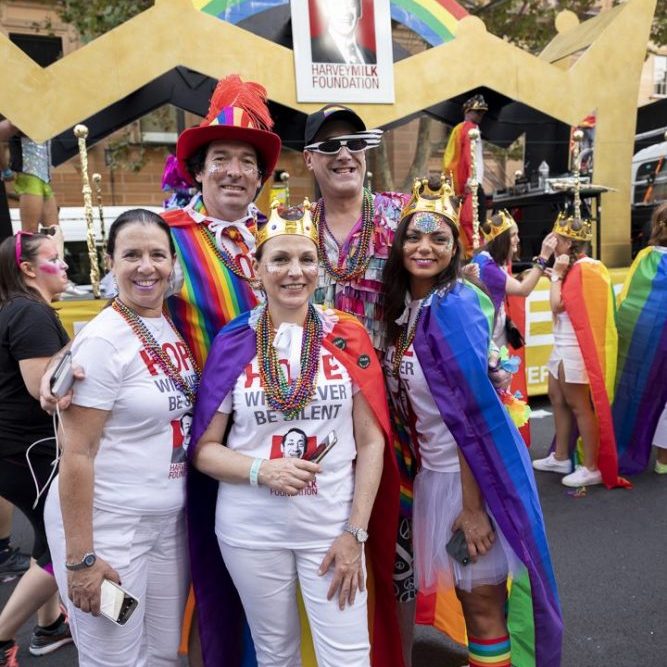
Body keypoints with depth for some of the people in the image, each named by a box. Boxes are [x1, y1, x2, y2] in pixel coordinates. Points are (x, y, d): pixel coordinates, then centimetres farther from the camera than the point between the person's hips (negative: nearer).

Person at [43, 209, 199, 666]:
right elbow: (76, 454, -17)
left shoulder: (176, 328, 4)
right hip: (106, 524, -6)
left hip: (171, 522, 7)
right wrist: (80, 557, -17)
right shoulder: (102, 341, -17)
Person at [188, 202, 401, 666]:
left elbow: (372, 441, -2)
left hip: (331, 525, 0)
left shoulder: (347, 337, -3)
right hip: (250, 530, 1)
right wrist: (261, 470, -18)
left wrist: (355, 531, -6)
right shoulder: (232, 344, -3)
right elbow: (203, 448, 0)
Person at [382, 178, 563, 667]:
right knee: (465, 591, 19)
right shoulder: (404, 307, 4)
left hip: (478, 471, -7)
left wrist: (473, 505, -19)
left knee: (483, 598, 6)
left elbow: (473, 410, -21)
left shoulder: (455, 306, -19)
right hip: (435, 468, 7)